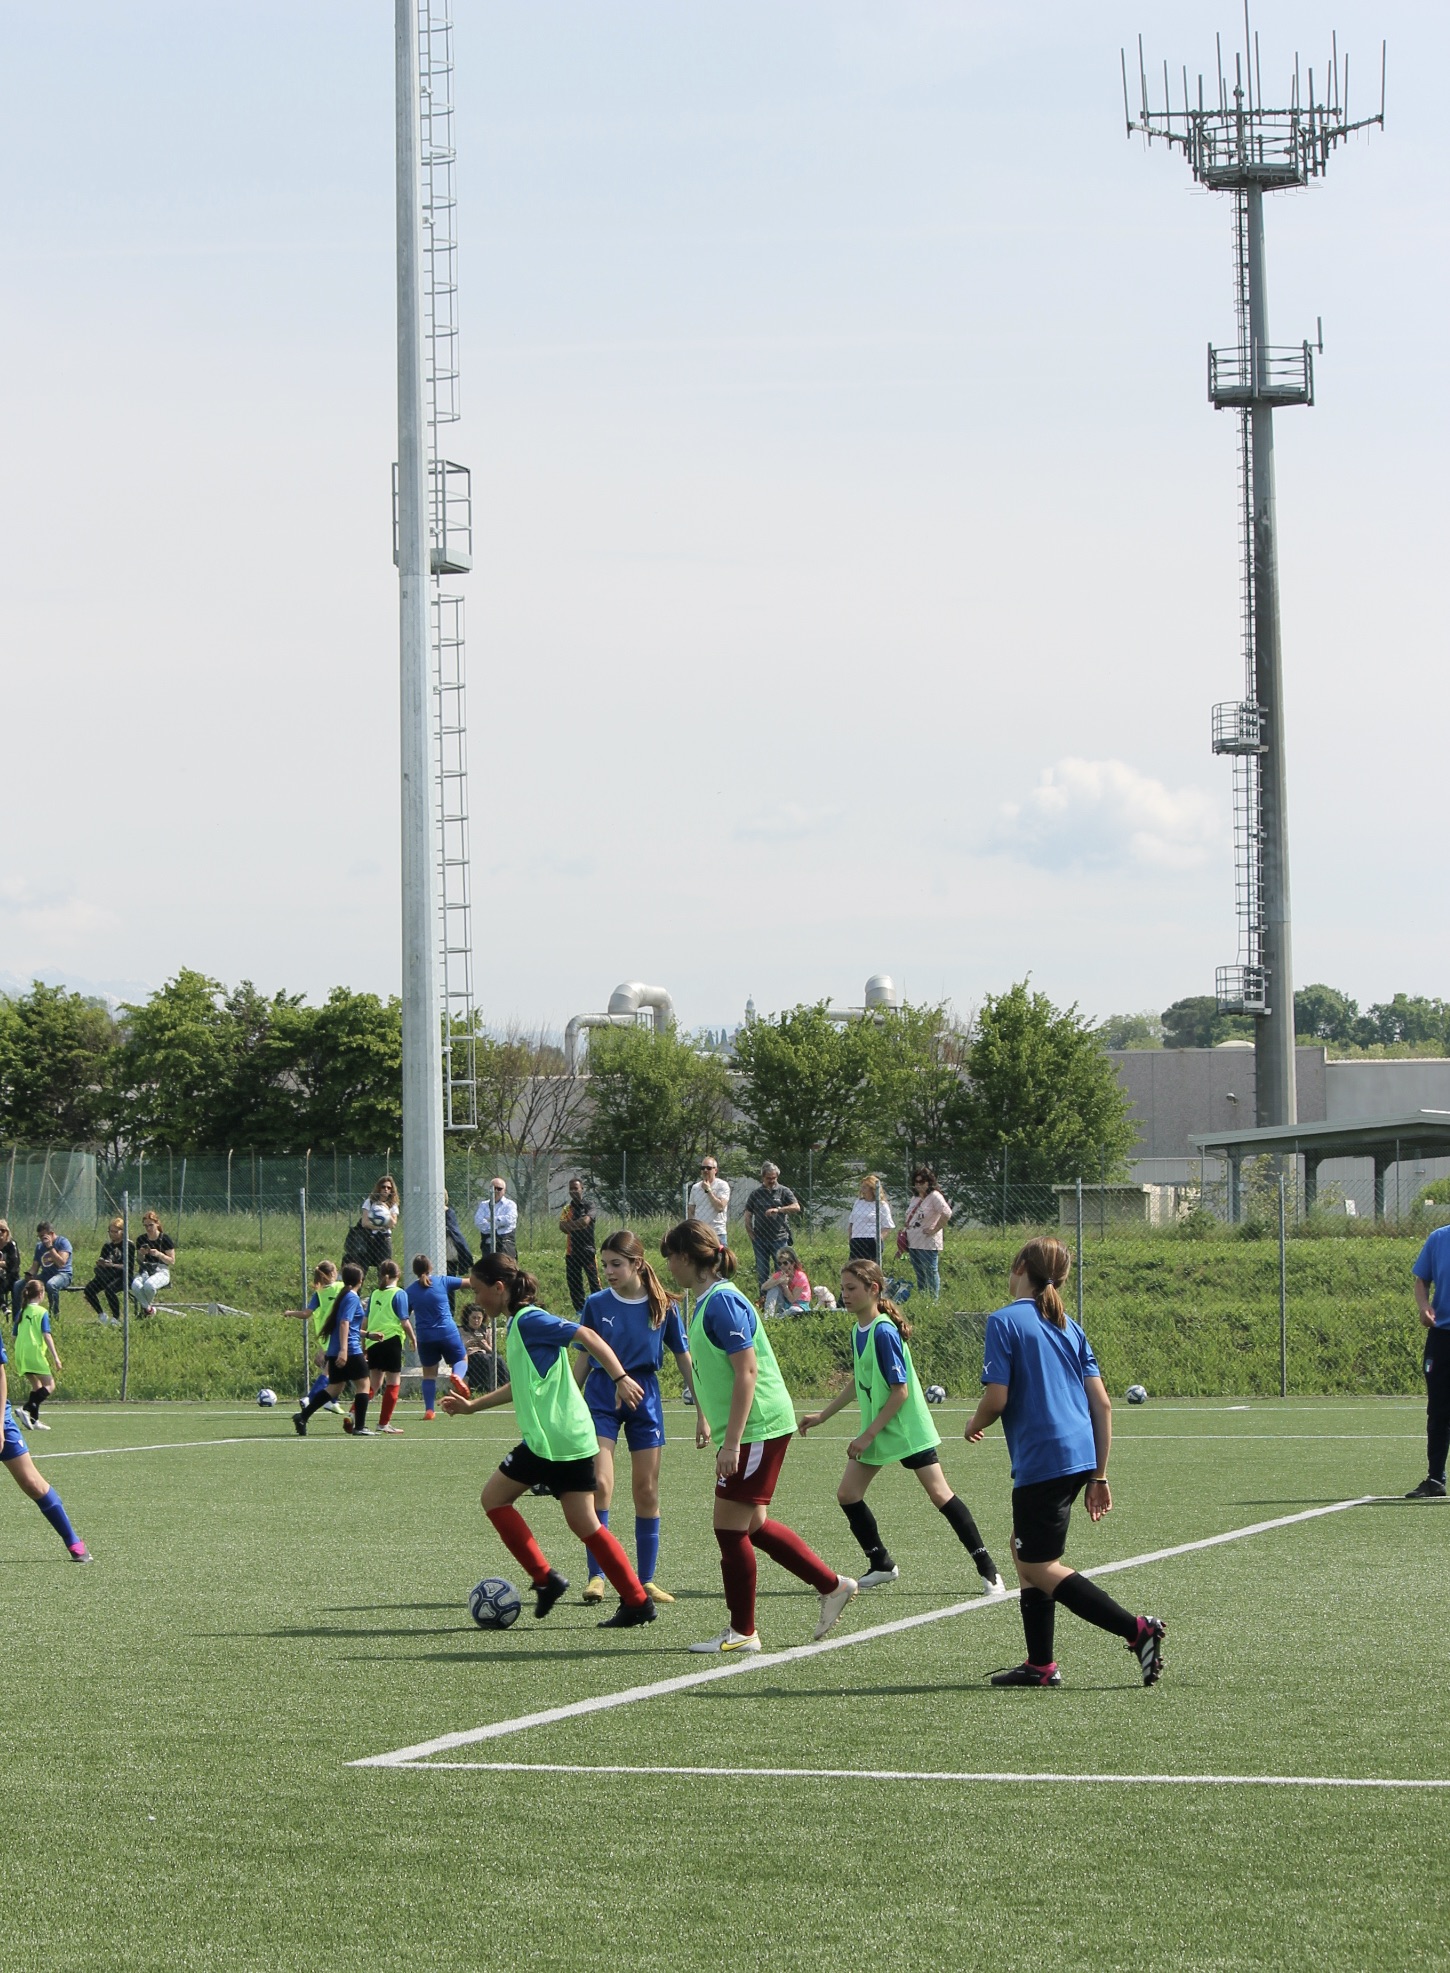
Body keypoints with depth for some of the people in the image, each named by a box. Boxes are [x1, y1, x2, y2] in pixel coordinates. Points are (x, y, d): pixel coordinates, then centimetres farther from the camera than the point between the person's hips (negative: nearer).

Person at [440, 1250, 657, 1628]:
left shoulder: (529, 1320, -9)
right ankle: (637, 1601, 4)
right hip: (573, 1437, 9)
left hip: (549, 1437, -9)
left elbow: (587, 1336, -19)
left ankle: (545, 1578, 1)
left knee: (495, 1498, 4)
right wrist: (471, 1406, 36)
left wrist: (620, 1378, -27)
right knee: (585, 1524, 8)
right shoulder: (519, 1324, 20)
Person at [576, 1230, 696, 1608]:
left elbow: (684, 1358, 5)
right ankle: (596, 1576, -12)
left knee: (647, 1491, 4)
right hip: (601, 1398, -1)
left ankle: (645, 1579, 13)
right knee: (599, 1484, -15)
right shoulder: (597, 1304, -1)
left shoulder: (662, 1306, -2)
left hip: (645, 1399, 1)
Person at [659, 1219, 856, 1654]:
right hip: (752, 1430, 10)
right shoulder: (708, 1301, 12)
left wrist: (732, 1442, -24)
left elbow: (746, 1372, -22)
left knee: (730, 1527, -4)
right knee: (752, 1526, 14)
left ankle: (742, 1632, 4)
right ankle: (833, 1585, 23)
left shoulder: (722, 1302, -18)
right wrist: (705, 1418, 32)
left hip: (757, 1428, -10)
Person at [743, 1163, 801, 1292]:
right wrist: (752, 1235, 3)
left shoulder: (784, 1192, 5)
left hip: (779, 1238, -2)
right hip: (760, 1239, 2)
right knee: (761, 1273, 6)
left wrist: (778, 1210, -21)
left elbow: (796, 1207, -8)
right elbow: (748, 1216, 13)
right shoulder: (756, 1194, 11)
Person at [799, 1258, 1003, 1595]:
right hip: (876, 1431, 9)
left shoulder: (884, 1332, -20)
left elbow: (900, 1391, -21)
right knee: (847, 1494, 3)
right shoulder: (859, 1331, 6)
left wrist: (868, 1434, -20)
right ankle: (881, 1565, 17)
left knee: (940, 1494, -9)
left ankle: (987, 1569, -3)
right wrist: (823, 1415, 23)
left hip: (907, 1429, -9)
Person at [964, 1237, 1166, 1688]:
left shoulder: (1005, 1322, -7)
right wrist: (1099, 1475, 14)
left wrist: (974, 1425, 9)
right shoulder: (1069, 1328, 14)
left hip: (1041, 1460, -8)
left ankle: (1137, 1629, -14)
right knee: (1025, 1550, 19)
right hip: (1079, 1457, 8)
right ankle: (1040, 1664, 17)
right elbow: (1102, 1405, 10)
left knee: (1040, 1567, -2)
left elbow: (997, 1399, -14)